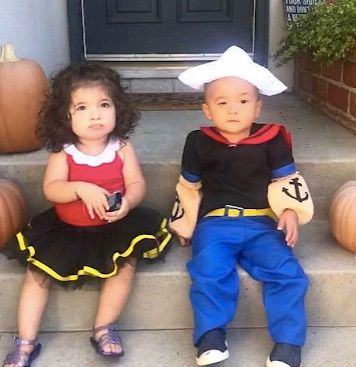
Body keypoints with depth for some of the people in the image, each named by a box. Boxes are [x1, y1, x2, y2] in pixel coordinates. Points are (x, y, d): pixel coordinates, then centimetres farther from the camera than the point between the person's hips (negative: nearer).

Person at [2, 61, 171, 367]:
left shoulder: (121, 147, -7)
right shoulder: (63, 152, -9)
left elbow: (137, 184, -9)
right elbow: (51, 189, -19)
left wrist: (128, 202, -30)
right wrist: (81, 189, -37)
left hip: (113, 226, 0)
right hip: (66, 228, 1)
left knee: (127, 263, -21)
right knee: (37, 271, -6)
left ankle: (104, 328, 0)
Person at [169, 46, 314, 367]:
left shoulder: (272, 140, 2)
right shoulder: (199, 143, 3)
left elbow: (288, 181, 12)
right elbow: (188, 187, 15)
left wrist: (291, 212, -3)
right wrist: (183, 225, 16)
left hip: (261, 224, 1)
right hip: (215, 223, 0)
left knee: (287, 271, -19)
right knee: (210, 272, -28)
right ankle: (211, 338, -14)